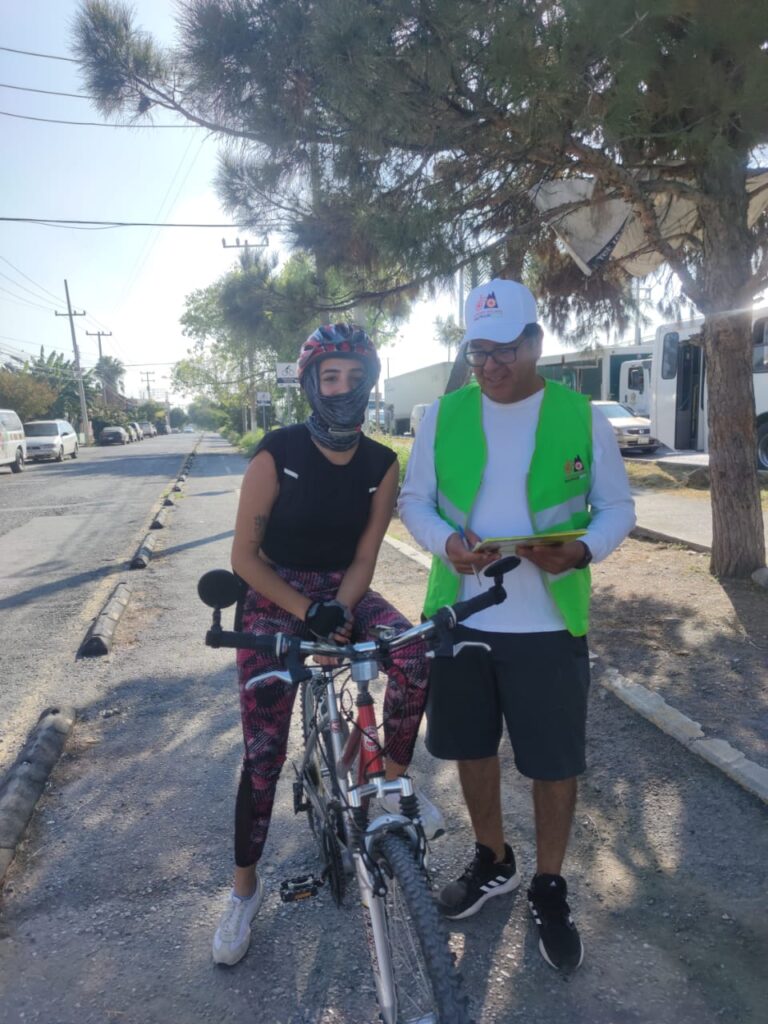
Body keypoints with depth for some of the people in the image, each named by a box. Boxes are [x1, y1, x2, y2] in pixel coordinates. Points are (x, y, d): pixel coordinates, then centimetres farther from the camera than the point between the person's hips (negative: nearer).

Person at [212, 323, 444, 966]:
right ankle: (245, 888, 21)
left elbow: (364, 557, -3)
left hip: (342, 592, 3)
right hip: (275, 596, -2)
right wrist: (306, 612, -22)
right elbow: (244, 555, -13)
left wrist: (338, 612, -20)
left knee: (415, 658, -27)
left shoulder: (381, 464, -6)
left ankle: (393, 781, 1)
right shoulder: (278, 454, -15)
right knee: (263, 752, -1)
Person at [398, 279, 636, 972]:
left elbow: (619, 507, 2)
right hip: (460, 618, 2)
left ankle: (550, 891, 35)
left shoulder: (582, 418, -3)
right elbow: (414, 500, 5)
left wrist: (582, 550, -19)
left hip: (549, 625, -2)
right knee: (471, 747, 17)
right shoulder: (444, 415, 1)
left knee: (555, 761, 8)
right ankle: (493, 863, 43)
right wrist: (446, 542, -16)